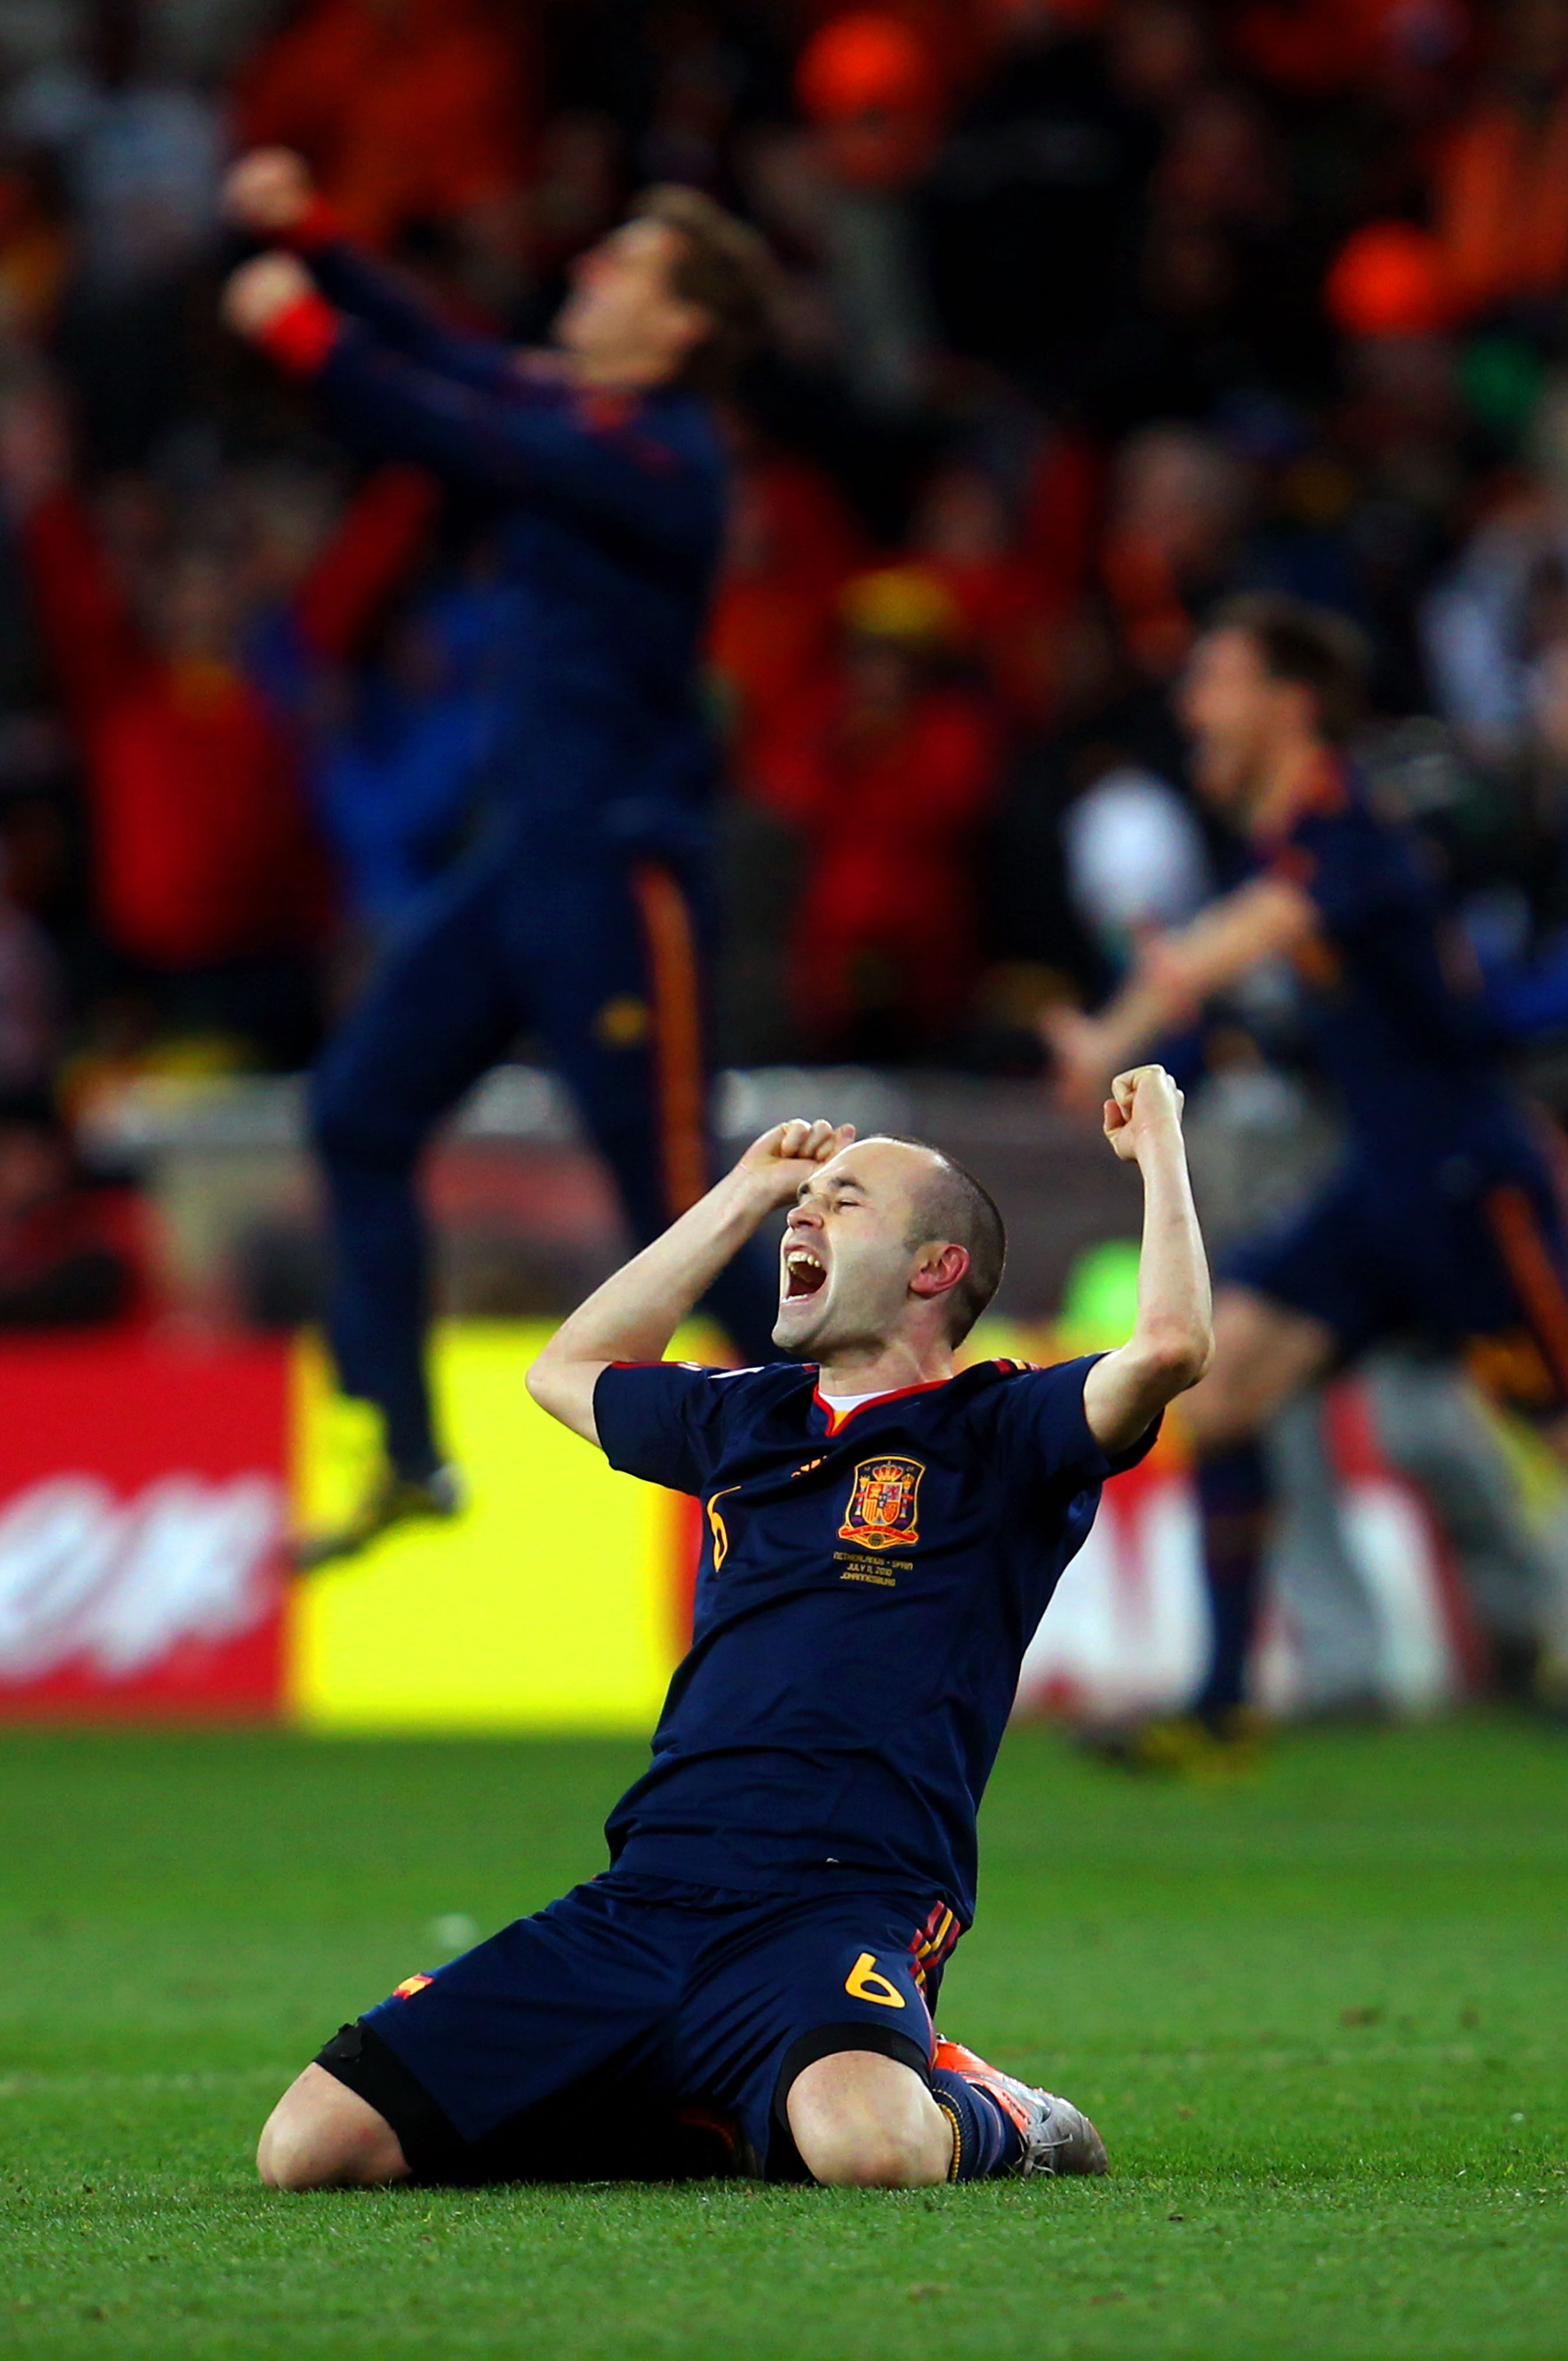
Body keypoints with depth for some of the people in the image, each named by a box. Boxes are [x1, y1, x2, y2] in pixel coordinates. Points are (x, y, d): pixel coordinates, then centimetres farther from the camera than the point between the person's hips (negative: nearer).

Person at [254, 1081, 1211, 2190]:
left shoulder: (993, 1433, 7)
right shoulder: (747, 1420, 25)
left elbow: (1171, 1345, -12)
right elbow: (567, 1370, 45)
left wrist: (1158, 1143, 2)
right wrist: (745, 1191, 41)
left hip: (838, 1910, -6)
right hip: (638, 1903, 6)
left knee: (862, 2145, -42)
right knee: (310, 2145, -10)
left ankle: (979, 2115, -1)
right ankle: (701, 2113, 12)